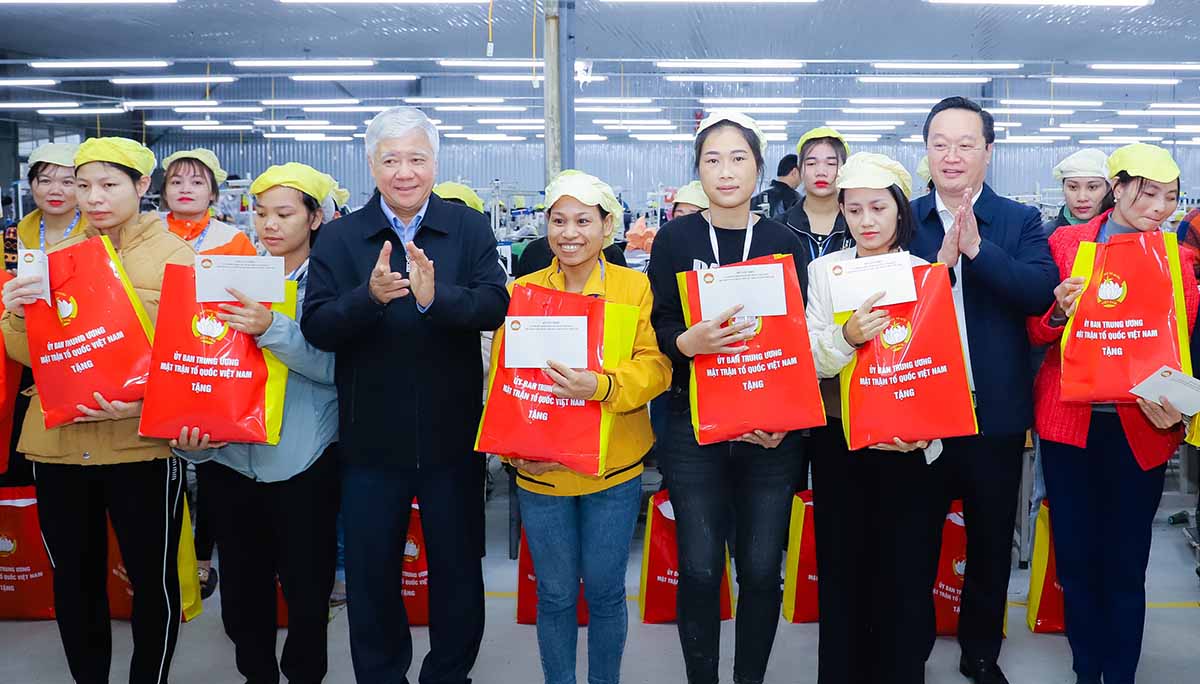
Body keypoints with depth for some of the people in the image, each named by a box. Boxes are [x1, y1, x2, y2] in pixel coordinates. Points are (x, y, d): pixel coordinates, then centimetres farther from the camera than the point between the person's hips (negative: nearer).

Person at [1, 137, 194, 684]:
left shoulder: (174, 256, -1)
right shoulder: (54, 257, 10)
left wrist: (145, 403, -22)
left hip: (141, 443, -3)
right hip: (57, 443, 4)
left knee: (154, 579, 6)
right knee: (74, 579, 14)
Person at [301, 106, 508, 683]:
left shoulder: (469, 228, -1)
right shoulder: (340, 237, 0)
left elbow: (494, 306, -15)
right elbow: (316, 327, -10)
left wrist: (436, 298, -33)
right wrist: (370, 296, -28)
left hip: (452, 434, 0)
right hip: (370, 439, 1)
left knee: (458, 567, 14)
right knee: (371, 573, 14)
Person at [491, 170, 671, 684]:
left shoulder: (636, 286, -3)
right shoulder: (522, 291, 2)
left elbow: (655, 367, -11)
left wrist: (601, 386, -29)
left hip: (612, 468, -1)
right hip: (540, 469, 1)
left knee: (605, 590, 11)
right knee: (555, 594, 12)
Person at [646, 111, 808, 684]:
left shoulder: (784, 242, 4)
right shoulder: (675, 238, 2)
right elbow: (658, 330, -1)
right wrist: (690, 342, -24)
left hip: (771, 430, 1)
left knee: (761, 570, 4)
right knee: (700, 570, 2)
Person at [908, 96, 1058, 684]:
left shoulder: (1020, 221, 1)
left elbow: (1042, 292, -16)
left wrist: (977, 247, -25)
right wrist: (938, 264, -25)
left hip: (996, 411, 1)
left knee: (992, 545, 16)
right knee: (914, 542, 11)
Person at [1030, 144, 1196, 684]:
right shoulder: (1066, 243, 1)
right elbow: (1035, 333, 4)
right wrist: (1059, 312, -19)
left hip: (1141, 429, 0)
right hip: (1069, 423, 0)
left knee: (1126, 565, 6)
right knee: (1075, 557, 8)